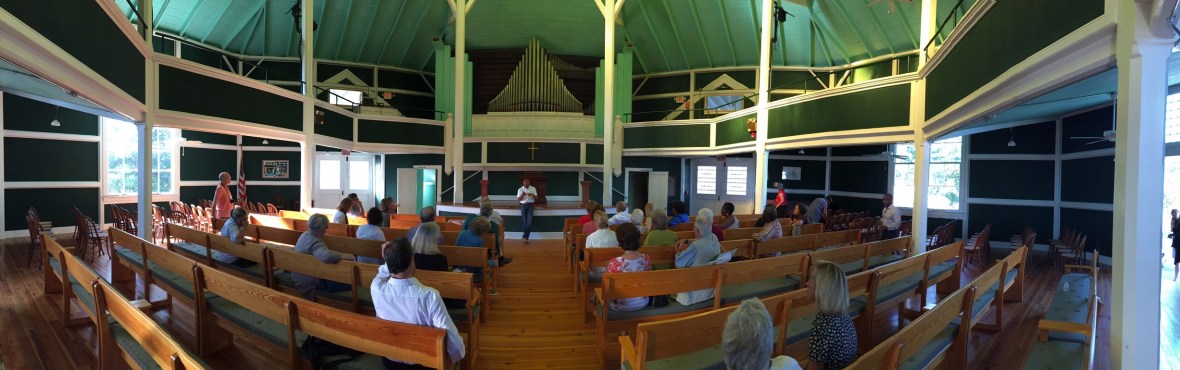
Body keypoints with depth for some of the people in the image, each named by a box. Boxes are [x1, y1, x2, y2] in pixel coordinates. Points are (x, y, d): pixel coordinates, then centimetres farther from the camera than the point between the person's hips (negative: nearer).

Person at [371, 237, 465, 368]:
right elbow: (451, 339, -31)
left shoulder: (377, 289, -22)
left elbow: (382, 273, 6)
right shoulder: (429, 295, -34)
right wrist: (458, 355, -12)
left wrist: (388, 259, -11)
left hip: (390, 360, 4)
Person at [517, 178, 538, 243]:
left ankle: (525, 236, -12)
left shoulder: (533, 188, 4)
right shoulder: (520, 189, 4)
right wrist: (522, 195, -19)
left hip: (530, 205, 0)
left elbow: (536, 198, 3)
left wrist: (532, 195, -18)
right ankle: (526, 237, 9)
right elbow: (518, 199, 1)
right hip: (523, 205, 1)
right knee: (524, 221, -1)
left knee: (529, 221, -15)